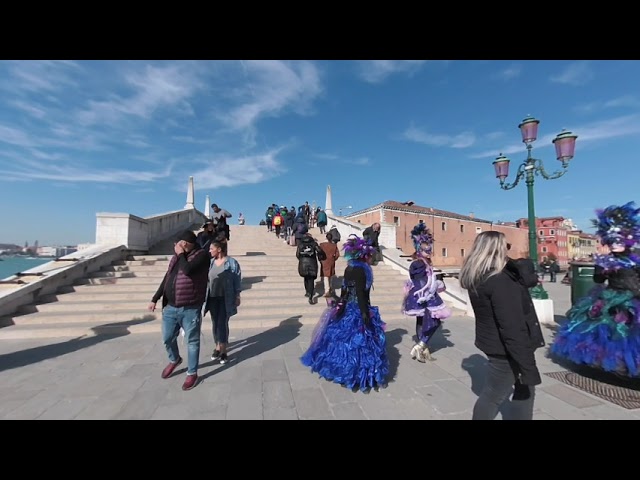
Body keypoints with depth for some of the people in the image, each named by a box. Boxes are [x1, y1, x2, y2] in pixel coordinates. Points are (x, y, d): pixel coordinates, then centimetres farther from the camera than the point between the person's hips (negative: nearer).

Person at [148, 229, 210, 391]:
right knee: (167, 338, 19)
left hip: (190, 309, -7)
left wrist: (181, 254, -13)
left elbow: (187, 270, -29)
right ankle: (174, 360, 48)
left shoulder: (201, 255, -11)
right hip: (170, 307, 7)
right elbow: (166, 279, 18)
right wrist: (155, 299, 17)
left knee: (192, 341, 7)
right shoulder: (176, 256, 11)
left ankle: (192, 373, 24)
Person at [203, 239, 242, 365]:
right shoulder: (210, 262, 5)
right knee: (216, 323, 12)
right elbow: (206, 279, 11)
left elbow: (237, 280, -6)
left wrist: (237, 296, -6)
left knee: (222, 323, -4)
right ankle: (218, 347, 28)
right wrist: (204, 296, 10)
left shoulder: (232, 262, -9)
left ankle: (223, 350, 7)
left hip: (225, 298, -4)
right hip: (212, 298, 5)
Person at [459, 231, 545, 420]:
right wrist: (527, 367, -24)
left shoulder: (479, 277, 3)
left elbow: (529, 278, 7)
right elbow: (512, 328, -28)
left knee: (525, 388, 24)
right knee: (494, 395, 10)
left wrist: (522, 267, -13)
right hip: (504, 348, -9)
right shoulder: (500, 281, -26)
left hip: (495, 343, 9)